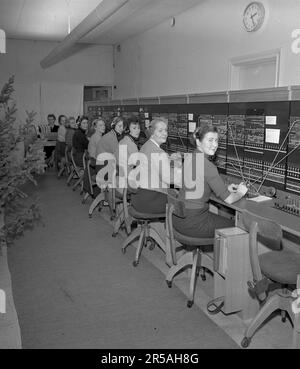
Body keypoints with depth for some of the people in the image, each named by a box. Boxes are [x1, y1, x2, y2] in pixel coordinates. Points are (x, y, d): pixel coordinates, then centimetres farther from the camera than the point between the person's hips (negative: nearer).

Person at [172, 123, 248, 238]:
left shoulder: (189, 158, 4)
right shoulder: (207, 165, -22)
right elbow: (229, 199, -19)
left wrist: (226, 188, 10)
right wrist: (240, 192, 2)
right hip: (192, 222, -8)